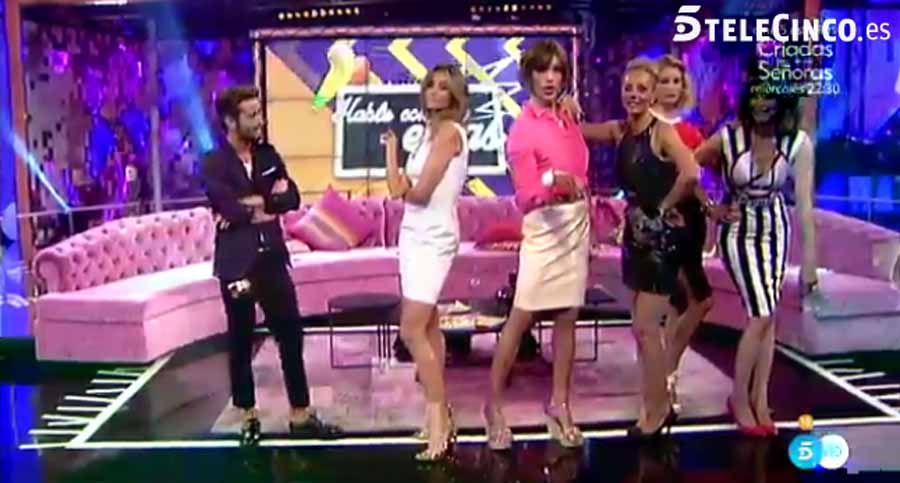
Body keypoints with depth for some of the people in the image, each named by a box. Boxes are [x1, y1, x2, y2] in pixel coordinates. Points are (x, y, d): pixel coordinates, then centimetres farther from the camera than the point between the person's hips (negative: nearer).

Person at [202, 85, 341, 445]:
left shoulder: (269, 156, 8)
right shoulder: (214, 164, -7)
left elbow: (292, 199, -1)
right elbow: (229, 208, -20)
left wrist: (255, 203, -13)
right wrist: (268, 202, -7)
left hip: (272, 260, 4)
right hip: (237, 264, -4)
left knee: (291, 336, 6)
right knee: (241, 343, 8)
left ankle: (300, 415, 17)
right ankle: (249, 417, 23)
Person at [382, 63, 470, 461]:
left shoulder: (449, 131, -12)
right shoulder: (431, 131, 15)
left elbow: (418, 192, -18)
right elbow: (401, 189, 9)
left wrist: (404, 186, 2)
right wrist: (391, 147, -5)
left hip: (432, 238, -10)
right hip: (417, 235, 10)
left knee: (412, 331, -11)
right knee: (427, 327, 11)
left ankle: (438, 420, -3)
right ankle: (440, 414, 18)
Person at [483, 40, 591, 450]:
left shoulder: (567, 121, 9)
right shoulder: (523, 129, -11)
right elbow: (526, 196, -17)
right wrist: (555, 181, -35)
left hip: (578, 223, 7)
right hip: (545, 226, -7)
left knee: (567, 318, 7)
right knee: (520, 319, -6)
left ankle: (559, 406, 15)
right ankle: (494, 406, 4)